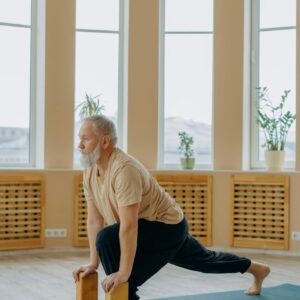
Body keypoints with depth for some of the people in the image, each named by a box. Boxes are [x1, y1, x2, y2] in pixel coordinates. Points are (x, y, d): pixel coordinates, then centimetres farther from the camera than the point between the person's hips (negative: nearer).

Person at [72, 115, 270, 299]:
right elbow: (94, 220, 0)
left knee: (109, 239, -28)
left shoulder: (124, 169, -32)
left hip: (168, 226, -9)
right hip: (160, 228, 9)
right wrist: (93, 263, -3)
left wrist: (123, 273, -35)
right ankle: (257, 269, 48)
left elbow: (129, 226, -35)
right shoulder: (90, 171, -4)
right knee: (205, 261, 26)